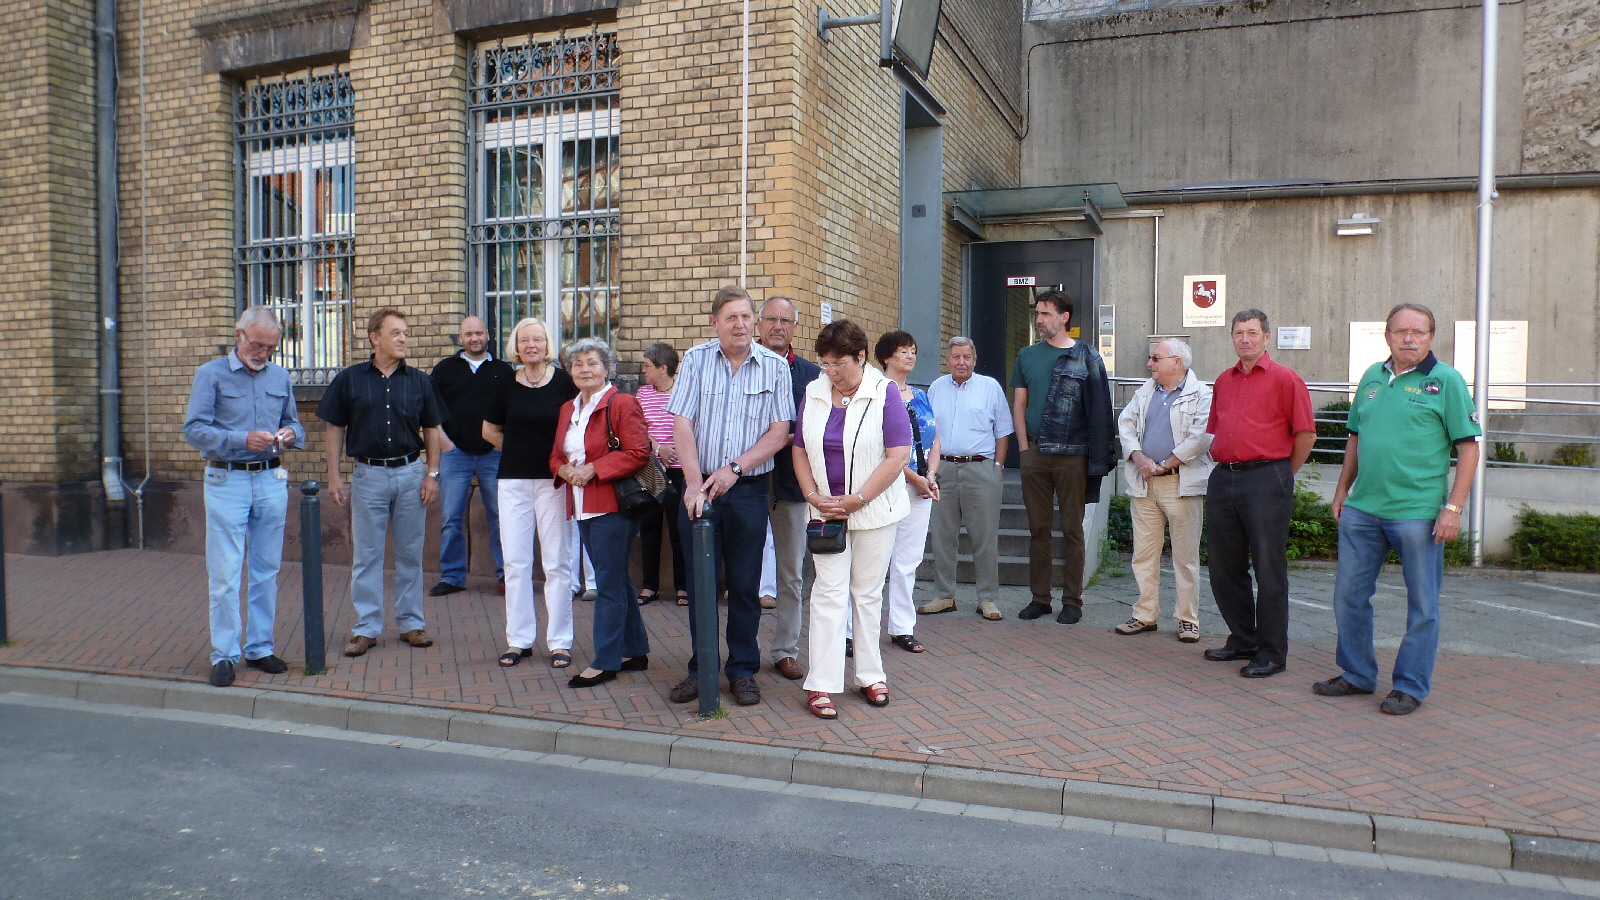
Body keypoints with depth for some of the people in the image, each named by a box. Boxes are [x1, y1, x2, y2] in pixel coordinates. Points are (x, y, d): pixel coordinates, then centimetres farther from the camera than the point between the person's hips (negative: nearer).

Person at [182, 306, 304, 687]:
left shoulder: (280, 376, 11)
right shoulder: (211, 374, -2)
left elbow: (293, 422, 17)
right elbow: (193, 430, -9)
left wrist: (291, 434, -7)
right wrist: (242, 439, -21)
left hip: (271, 480, 4)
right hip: (227, 481, -4)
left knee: (266, 570, 9)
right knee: (224, 574, -3)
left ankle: (260, 648, 19)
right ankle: (224, 655, 6)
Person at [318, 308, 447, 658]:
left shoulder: (419, 382, 5)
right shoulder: (349, 380, 2)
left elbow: (431, 430, 9)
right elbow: (335, 429, 5)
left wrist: (432, 474, 1)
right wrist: (333, 476, -1)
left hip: (411, 473, 1)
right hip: (368, 474, -1)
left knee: (410, 553, 8)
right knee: (365, 555, 4)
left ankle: (411, 623, 18)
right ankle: (366, 628, 13)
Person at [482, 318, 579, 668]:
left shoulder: (564, 382, -4)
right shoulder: (506, 384, 5)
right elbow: (490, 431, 18)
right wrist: (520, 452, 13)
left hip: (553, 480, -3)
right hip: (513, 480, 3)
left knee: (557, 561, 1)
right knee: (515, 561, 7)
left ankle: (560, 642, 10)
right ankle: (519, 639, 17)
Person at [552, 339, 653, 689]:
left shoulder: (622, 404, -8)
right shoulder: (568, 409, 15)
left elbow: (637, 453, -15)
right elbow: (556, 456, 18)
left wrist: (592, 469, -18)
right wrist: (565, 470, -5)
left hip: (613, 505, -8)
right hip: (583, 507, 8)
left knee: (609, 584, -4)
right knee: (617, 580, 15)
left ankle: (605, 661, 4)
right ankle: (634, 652, 25)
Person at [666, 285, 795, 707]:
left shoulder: (775, 366, 2)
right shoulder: (696, 360, 1)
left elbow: (779, 432, -2)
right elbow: (682, 425, -5)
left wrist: (734, 469, -13)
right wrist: (695, 482, -17)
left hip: (748, 489, 0)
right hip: (700, 487, 0)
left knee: (744, 585, 6)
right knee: (700, 581, 7)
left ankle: (743, 671, 18)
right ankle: (700, 668, 20)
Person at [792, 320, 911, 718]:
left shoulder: (884, 393, -6)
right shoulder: (814, 393, 6)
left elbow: (898, 455, -12)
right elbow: (800, 450, 8)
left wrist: (856, 500, -14)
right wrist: (815, 497, -6)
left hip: (874, 510, -2)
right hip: (826, 509, 2)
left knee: (868, 593, 8)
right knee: (829, 592, -3)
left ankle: (870, 675, 21)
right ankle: (821, 685, 0)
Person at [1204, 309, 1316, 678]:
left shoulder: (1285, 378, -3)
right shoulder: (1223, 381, 15)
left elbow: (1306, 434, -4)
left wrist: (1283, 476, 2)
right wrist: (1226, 463, 16)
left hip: (1265, 479, -6)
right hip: (1223, 480, 7)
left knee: (1269, 571, -1)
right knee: (1225, 568, 12)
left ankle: (1272, 654, 8)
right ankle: (1242, 641, 26)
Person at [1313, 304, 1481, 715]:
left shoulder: (1446, 381, -5)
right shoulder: (1372, 377, 11)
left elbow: (1468, 446, -7)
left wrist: (1453, 507, -14)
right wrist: (1342, 488, 15)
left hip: (1418, 512, -5)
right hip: (1362, 508, 6)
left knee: (1421, 604, 5)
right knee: (1349, 595, 12)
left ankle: (1411, 687, 18)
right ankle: (1357, 674, 27)